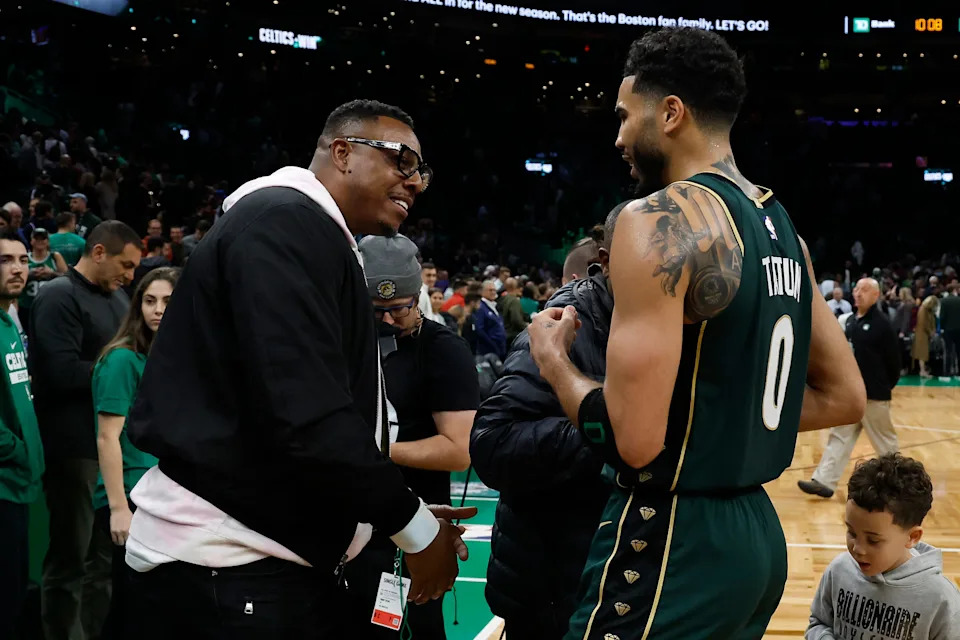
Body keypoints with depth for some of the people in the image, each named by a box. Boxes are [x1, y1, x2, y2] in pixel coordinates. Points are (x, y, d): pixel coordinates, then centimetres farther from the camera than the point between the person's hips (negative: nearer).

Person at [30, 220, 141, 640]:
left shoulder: (117, 297, 15)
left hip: (113, 441, 8)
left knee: (105, 553, 16)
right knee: (70, 558, 2)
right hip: (75, 445, -8)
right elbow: (63, 372, -20)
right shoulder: (59, 298, -11)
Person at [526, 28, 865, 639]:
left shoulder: (662, 219, -18)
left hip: (673, 541, -9)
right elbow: (845, 398, 13)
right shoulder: (782, 225, 9)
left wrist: (553, 358, -6)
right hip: (757, 532, 9)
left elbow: (634, 439, -23)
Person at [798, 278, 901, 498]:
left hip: (874, 395, -7)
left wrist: (886, 385, -4)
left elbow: (893, 359, -11)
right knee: (839, 437, 4)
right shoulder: (850, 321, 9)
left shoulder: (882, 323, -13)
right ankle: (824, 481, 3)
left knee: (884, 439, 8)